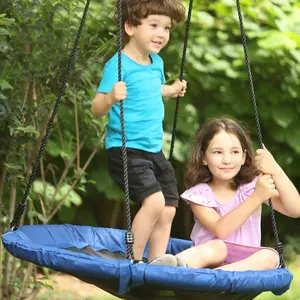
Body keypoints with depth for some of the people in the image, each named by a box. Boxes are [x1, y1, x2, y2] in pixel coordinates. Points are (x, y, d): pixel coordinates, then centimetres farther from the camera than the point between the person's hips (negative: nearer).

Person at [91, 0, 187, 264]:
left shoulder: (157, 62, 9)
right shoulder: (118, 65, -15)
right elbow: (97, 109, -21)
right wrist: (111, 97, -38)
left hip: (154, 151, 9)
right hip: (126, 150, -9)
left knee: (167, 210, 7)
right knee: (154, 201, -24)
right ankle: (132, 263, -9)